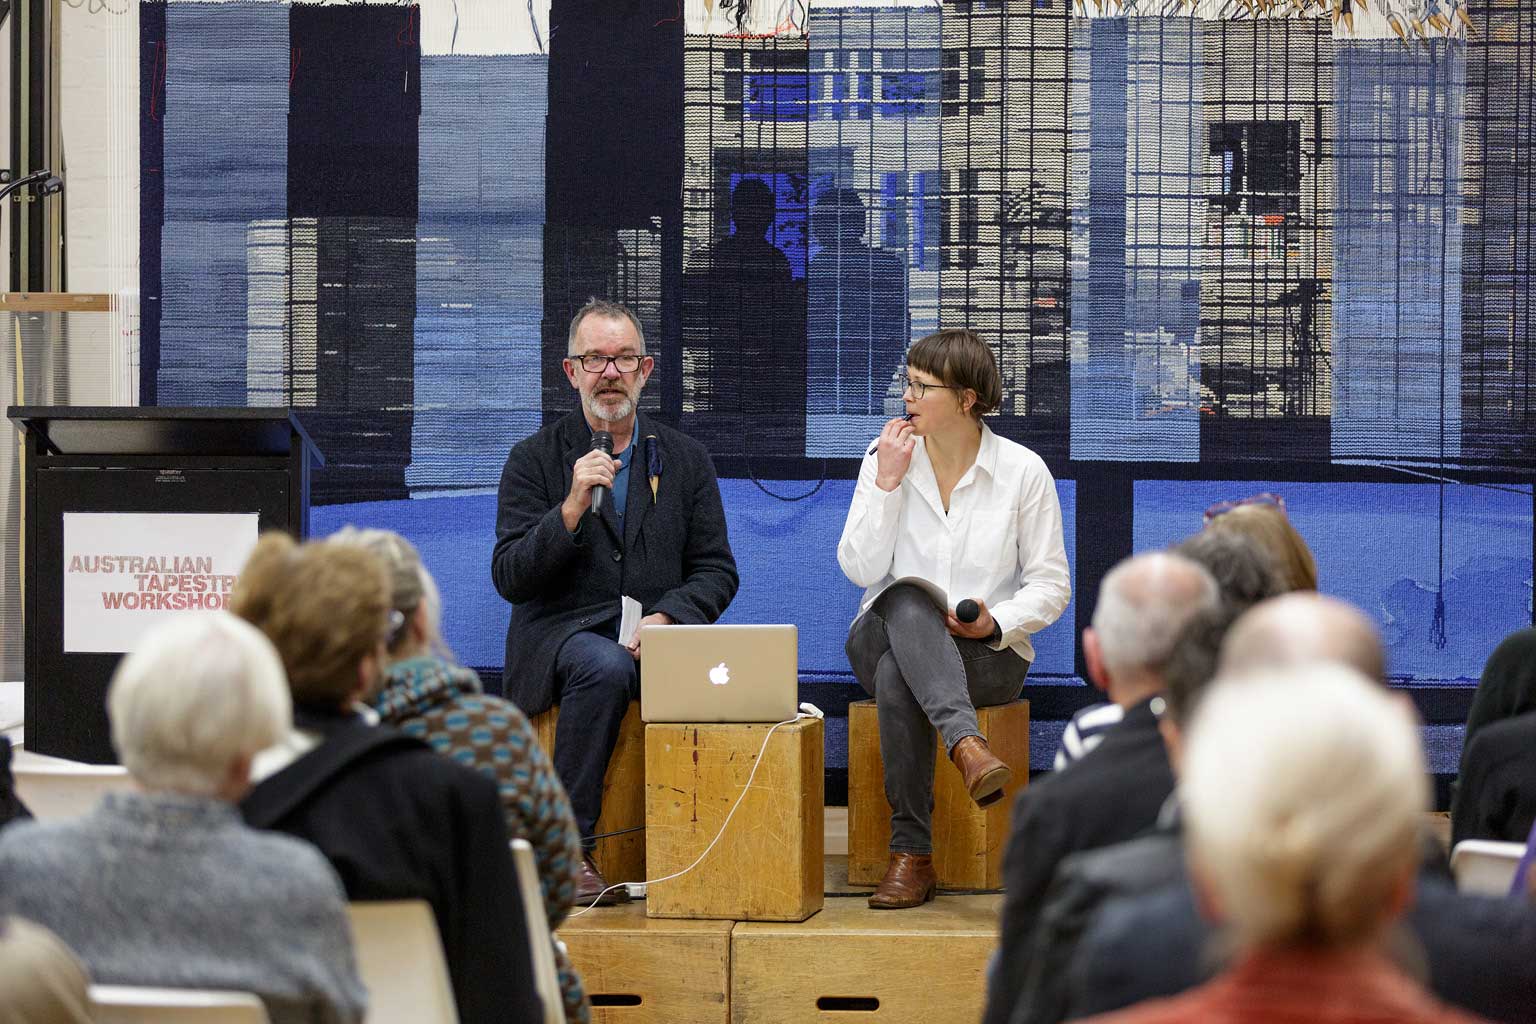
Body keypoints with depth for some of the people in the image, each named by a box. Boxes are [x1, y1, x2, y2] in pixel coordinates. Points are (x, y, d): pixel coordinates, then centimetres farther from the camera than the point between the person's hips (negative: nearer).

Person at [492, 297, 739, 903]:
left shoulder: (686, 460, 13)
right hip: (562, 636, -2)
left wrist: (667, 619, -11)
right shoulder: (535, 460, 6)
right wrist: (572, 508, -16)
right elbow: (510, 580, -3)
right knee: (605, 667, -37)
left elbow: (716, 571, 9)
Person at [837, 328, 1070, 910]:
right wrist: (887, 482, -12)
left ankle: (912, 855, -35)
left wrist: (998, 622, -18)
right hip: (886, 639, 2)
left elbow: (1051, 583, 1)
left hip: (988, 652, -2)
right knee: (906, 600, -36)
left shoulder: (1023, 471, -1)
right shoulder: (886, 459, 4)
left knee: (897, 679, -35)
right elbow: (859, 569, -5)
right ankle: (967, 745, -52)